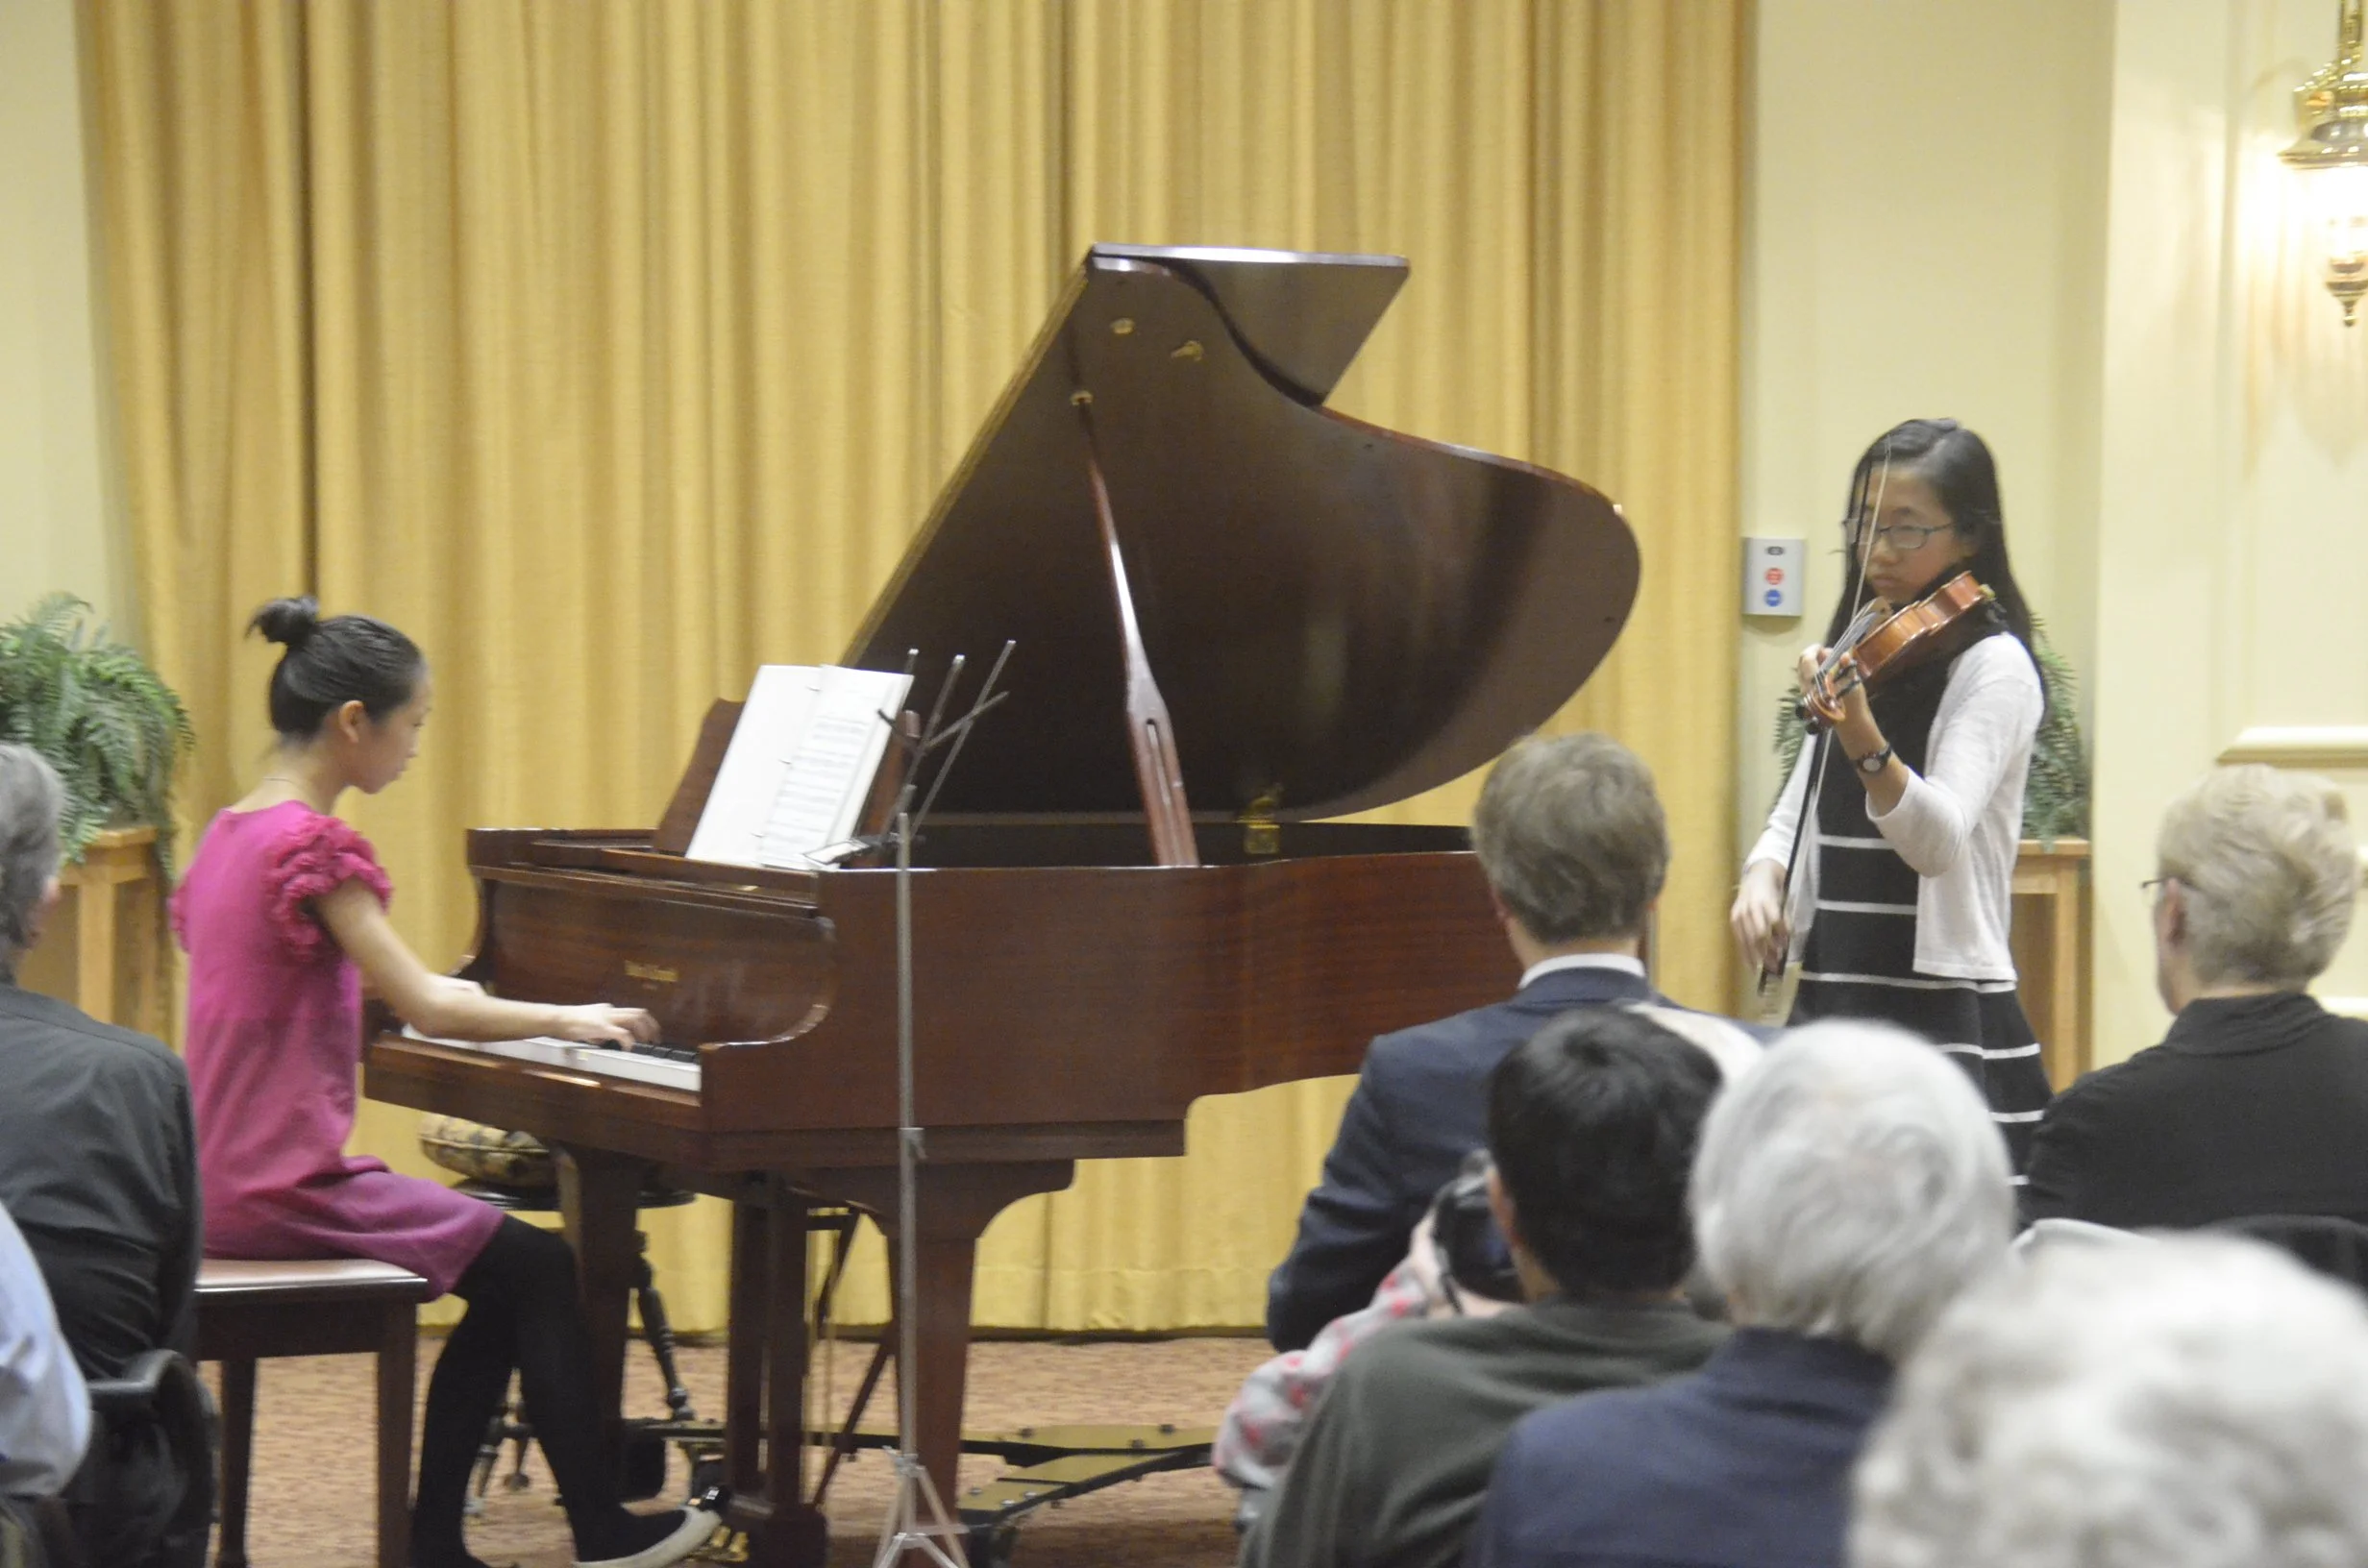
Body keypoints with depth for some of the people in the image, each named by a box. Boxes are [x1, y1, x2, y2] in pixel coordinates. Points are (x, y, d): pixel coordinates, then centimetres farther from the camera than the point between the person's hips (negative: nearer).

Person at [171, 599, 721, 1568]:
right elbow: (427, 1008, -19)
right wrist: (564, 1020, -6)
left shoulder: (233, 834, 12)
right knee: (540, 1268, -1)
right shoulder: (313, 844, -17)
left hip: (225, 1178, 10)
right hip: (286, 1187, -10)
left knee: (505, 1278, 17)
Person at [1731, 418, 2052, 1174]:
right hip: (1828, 1012, 7)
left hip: (1944, 1027, -7)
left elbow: (1939, 840, -25)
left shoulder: (1993, 665, -10)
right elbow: (1797, 813, 17)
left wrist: (1862, 737, -42)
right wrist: (1762, 876, -5)